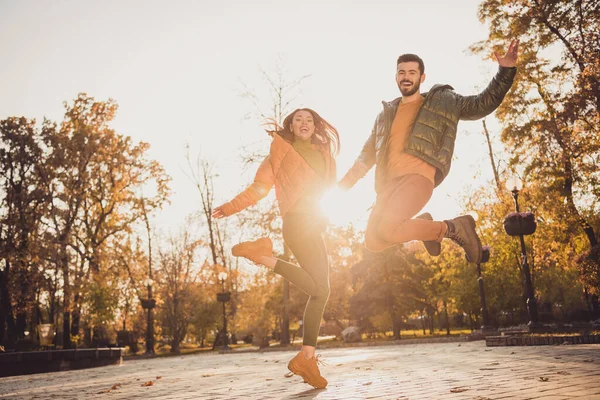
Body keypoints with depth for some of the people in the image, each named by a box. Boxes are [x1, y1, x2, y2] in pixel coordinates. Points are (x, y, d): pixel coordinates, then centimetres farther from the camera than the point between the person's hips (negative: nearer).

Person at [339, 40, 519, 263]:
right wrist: (354, 173, 12)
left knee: (387, 229, -28)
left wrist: (505, 71, -1)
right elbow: (369, 150, 27)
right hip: (388, 182, 6)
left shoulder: (443, 101, 15)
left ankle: (453, 228, -5)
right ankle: (424, 226, 20)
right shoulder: (386, 113, 24)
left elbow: (484, 103, 11)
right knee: (373, 242, -5)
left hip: (419, 176, -5)